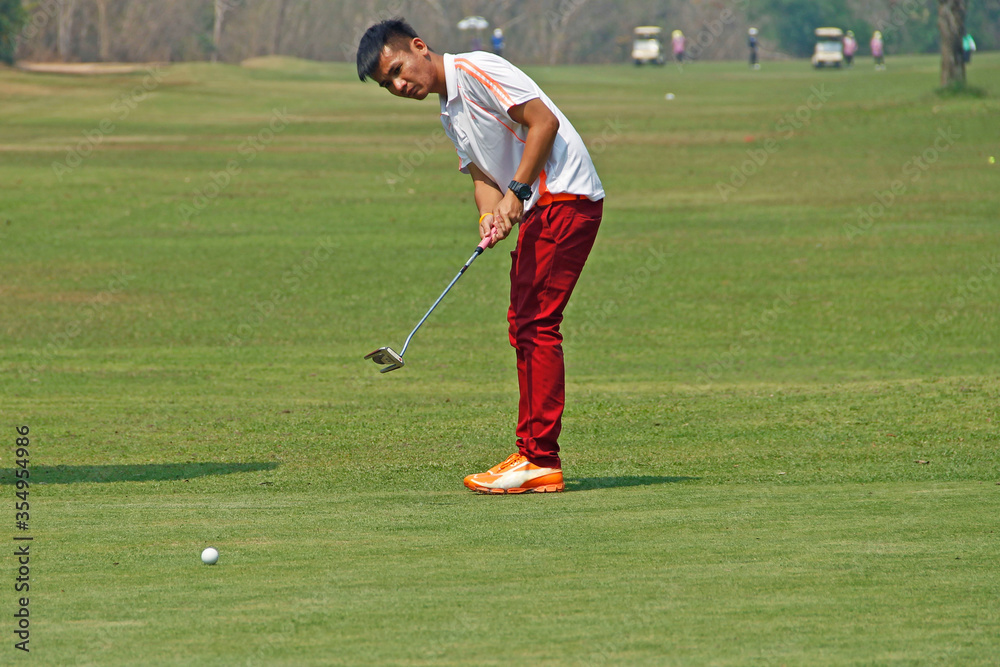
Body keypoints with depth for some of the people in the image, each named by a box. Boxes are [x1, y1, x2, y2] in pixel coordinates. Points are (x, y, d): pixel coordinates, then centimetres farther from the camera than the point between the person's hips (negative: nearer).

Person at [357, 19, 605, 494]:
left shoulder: (475, 71, -10)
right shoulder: (450, 114, 20)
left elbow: (544, 121, -16)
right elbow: (482, 172, 14)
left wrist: (517, 192, -18)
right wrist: (490, 216, -7)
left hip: (564, 196, -10)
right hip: (537, 208, 10)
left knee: (536, 323, -12)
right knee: (523, 325, 10)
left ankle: (540, 459, -12)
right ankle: (535, 457, 12)